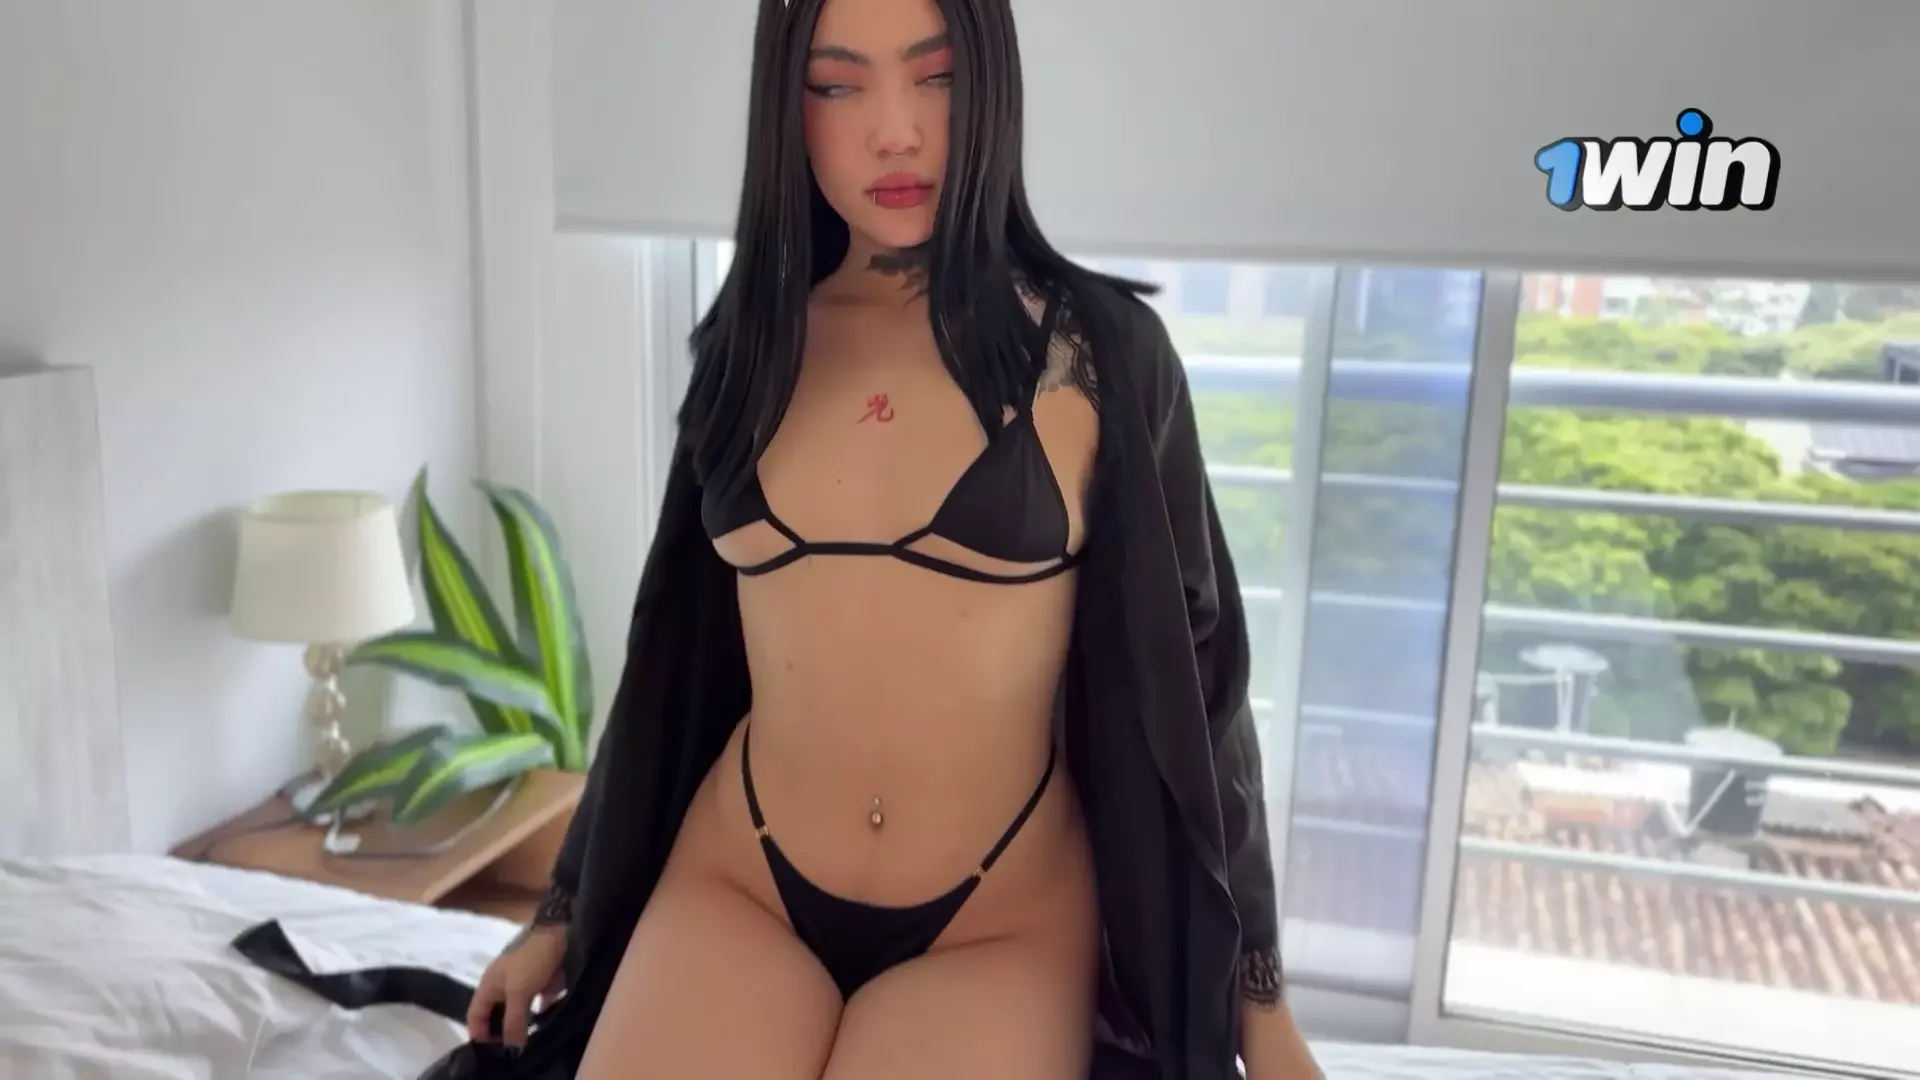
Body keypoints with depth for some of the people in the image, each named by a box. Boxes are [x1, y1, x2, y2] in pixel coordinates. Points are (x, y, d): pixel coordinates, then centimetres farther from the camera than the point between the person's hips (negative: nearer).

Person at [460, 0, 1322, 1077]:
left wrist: (1258, 990, 1)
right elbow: (679, 653, 11)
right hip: (732, 884, 3)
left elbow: (1189, 672, -2)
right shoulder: (746, 345, 3)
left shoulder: (1095, 347, -6)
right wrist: (568, 907, 17)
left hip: (1006, 922, -2)